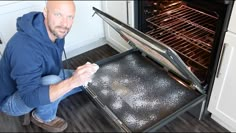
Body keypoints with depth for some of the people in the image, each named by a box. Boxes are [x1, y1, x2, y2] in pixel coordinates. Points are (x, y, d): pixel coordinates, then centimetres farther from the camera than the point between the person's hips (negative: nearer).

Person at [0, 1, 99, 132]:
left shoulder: (55, 31, -13)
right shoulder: (24, 46, -38)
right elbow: (31, 97, -39)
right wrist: (72, 81, -49)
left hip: (38, 82, 7)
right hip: (12, 99, -7)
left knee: (85, 79, 3)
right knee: (54, 80, -35)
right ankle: (43, 117, -4)